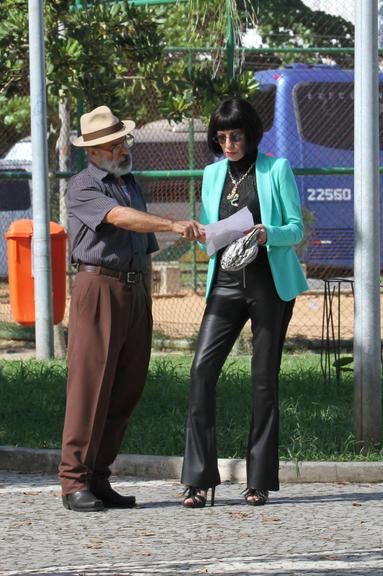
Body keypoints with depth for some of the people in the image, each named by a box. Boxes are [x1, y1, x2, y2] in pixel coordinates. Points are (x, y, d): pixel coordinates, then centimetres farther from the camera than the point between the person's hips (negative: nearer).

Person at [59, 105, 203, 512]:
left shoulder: (132, 185, 21)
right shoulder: (83, 188, -4)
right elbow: (120, 218, -23)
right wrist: (173, 226, -34)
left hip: (134, 293, 7)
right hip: (98, 289, -7)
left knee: (126, 390, 4)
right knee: (90, 387, -10)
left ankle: (98, 478, 9)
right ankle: (75, 482, -9)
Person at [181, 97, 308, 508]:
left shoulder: (276, 170, 1)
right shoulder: (212, 175, 13)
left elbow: (296, 228, -1)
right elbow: (206, 230, 16)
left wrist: (267, 234, -21)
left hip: (270, 284, -3)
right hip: (226, 284, 3)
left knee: (264, 378, 0)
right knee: (202, 368, -13)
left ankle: (259, 481, 7)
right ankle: (198, 479, -13)